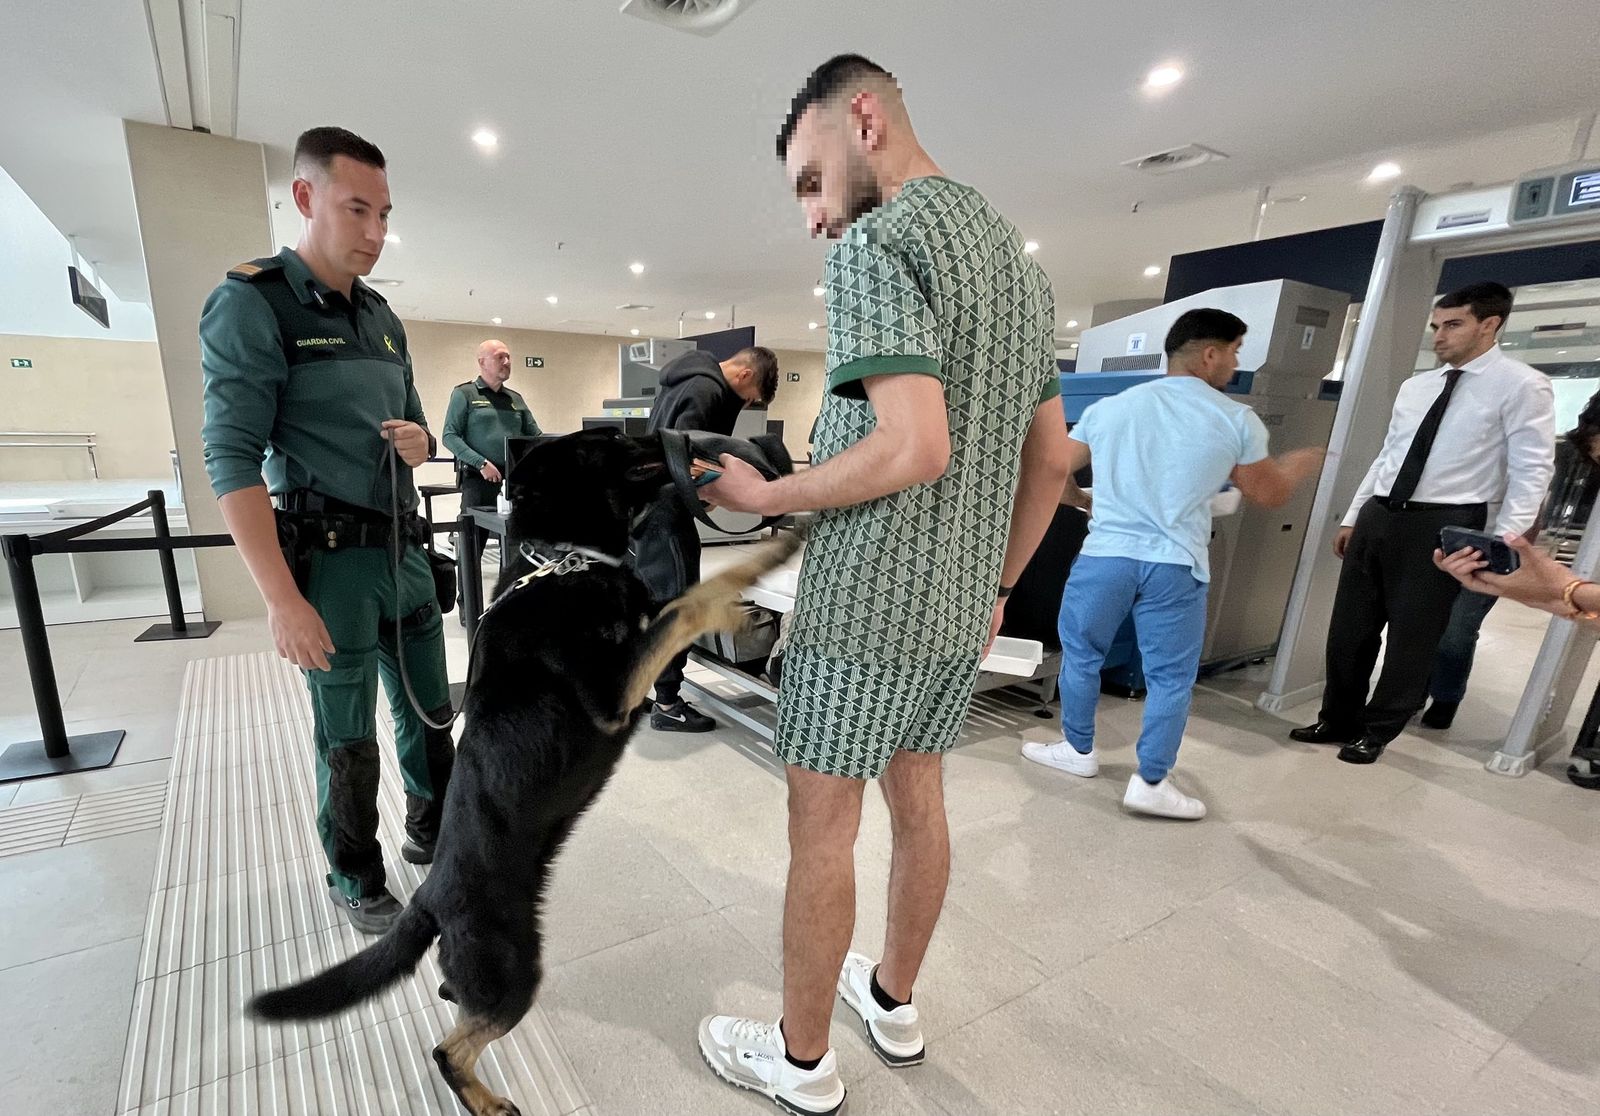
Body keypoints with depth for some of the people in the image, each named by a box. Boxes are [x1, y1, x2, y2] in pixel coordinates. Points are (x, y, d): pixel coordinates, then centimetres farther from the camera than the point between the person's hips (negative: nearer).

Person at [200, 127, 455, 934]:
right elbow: (232, 459, -15)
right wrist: (282, 600, -21)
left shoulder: (383, 318, 11)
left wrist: (418, 441, -7)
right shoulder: (250, 305, -8)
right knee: (348, 736, 7)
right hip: (331, 560, -6)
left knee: (430, 710, 16)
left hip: (405, 550, 6)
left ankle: (432, 833, 37)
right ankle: (355, 881, 28)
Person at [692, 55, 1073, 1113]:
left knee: (823, 826, 7)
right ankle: (895, 1001, 41)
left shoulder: (876, 243, -12)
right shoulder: (1021, 259, 15)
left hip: (865, 604, -8)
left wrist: (764, 495, -11)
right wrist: (998, 585, 19)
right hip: (962, 605, 9)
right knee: (919, 799, 20)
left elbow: (915, 447, -25)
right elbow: (1053, 459, 13)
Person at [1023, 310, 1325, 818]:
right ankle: (1151, 782, 17)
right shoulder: (1237, 419, 2)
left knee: (1080, 653, 18)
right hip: (1176, 566, -1)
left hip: (1105, 554, 1)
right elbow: (1268, 493, 12)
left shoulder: (1109, 407, 6)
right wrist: (1304, 462, 33)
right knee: (1171, 676, 11)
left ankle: (1079, 751, 30)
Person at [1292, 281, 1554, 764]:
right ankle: (1338, 720, 26)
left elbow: (1531, 472, -7)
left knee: (1412, 636, 5)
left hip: (1443, 525, -6)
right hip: (1379, 517, 6)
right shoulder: (1415, 387, 14)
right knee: (1349, 628, 10)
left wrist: (1502, 546, -15)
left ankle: (1375, 732, 21)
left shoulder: (1522, 386, -4)